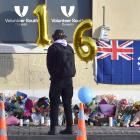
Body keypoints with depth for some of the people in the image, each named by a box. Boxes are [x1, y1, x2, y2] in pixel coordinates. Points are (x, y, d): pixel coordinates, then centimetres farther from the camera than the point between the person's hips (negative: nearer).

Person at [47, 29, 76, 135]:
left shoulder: (53, 48, -5)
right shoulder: (70, 48, 9)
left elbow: (49, 64, -2)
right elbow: (73, 64, 8)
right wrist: (70, 74, 12)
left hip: (57, 79, -4)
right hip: (69, 79, 4)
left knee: (54, 104, -2)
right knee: (67, 104, 10)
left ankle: (53, 128, -8)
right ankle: (69, 127, 10)